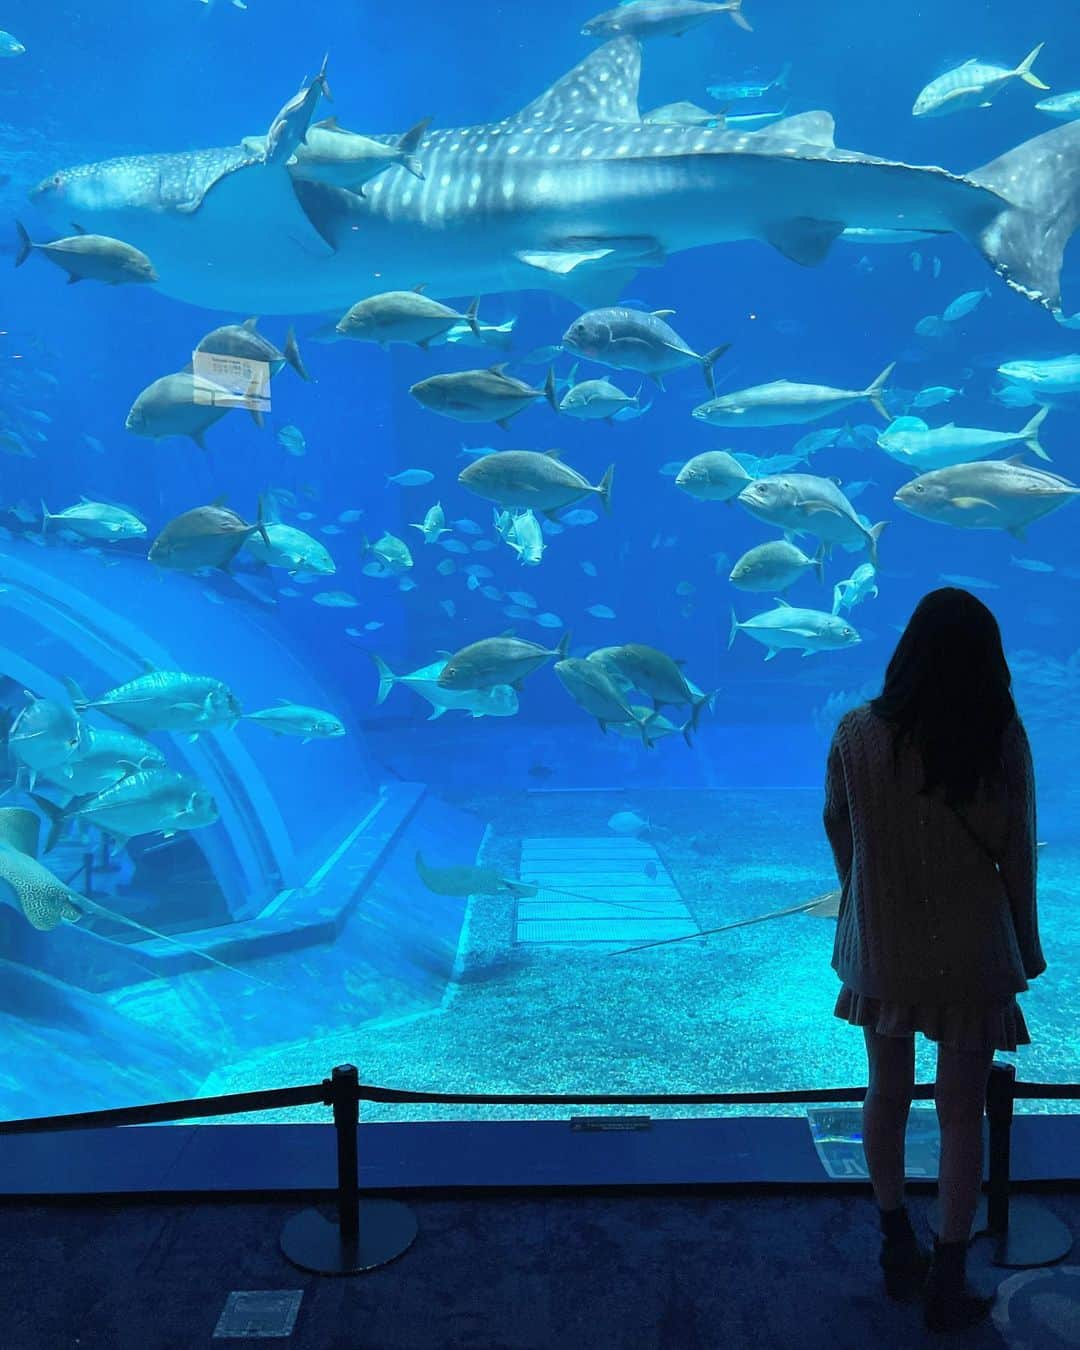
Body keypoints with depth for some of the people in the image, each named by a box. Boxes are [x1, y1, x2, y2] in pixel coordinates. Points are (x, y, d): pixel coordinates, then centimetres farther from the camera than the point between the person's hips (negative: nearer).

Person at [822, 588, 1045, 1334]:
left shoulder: (859, 733, -10)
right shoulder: (1002, 738, -14)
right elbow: (1018, 854, -7)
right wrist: (1027, 947, 7)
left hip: (882, 945, 2)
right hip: (970, 950, -1)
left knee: (888, 1095, 19)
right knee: (963, 1111, 11)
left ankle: (899, 1251, 34)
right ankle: (948, 1285, 20)